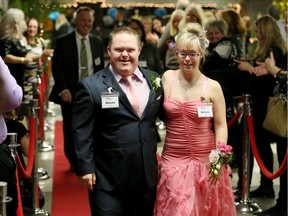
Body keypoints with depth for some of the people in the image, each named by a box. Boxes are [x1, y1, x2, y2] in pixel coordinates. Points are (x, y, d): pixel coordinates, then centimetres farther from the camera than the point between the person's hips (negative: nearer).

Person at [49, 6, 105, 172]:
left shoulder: (97, 43, 10)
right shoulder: (63, 42, 0)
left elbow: (101, 68, 14)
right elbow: (57, 68, -4)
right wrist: (64, 89, -13)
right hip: (70, 94, -2)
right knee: (71, 130, 4)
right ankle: (74, 162, 19)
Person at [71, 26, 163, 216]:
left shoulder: (154, 80, 6)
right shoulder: (91, 86, -7)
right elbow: (82, 132, -7)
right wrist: (85, 168, -11)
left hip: (148, 176, 5)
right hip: (108, 179, -5)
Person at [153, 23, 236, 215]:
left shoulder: (212, 87, -6)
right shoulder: (167, 78, 1)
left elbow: (220, 126, -4)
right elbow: (161, 114, 10)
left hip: (206, 161, -1)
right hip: (173, 160, 1)